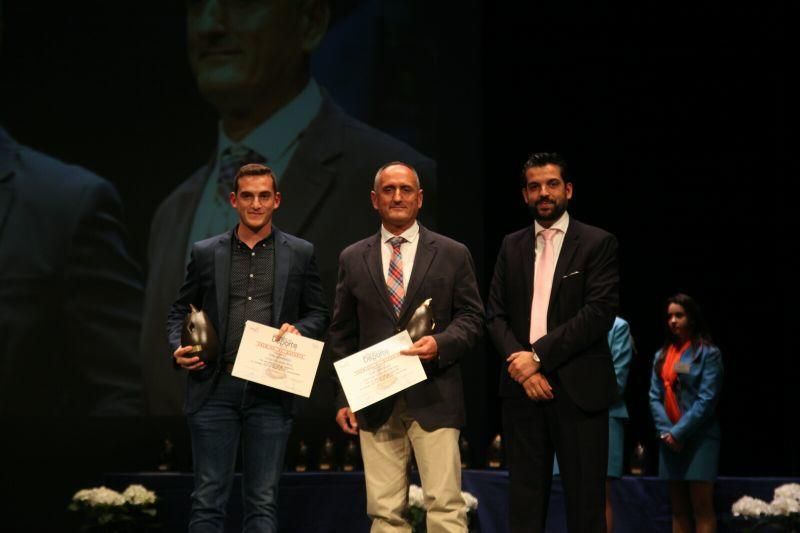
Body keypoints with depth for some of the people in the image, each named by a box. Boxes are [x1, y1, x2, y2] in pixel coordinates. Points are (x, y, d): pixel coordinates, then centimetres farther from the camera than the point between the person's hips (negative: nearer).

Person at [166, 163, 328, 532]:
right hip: (214, 389, 0)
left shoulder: (300, 254, 7)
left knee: (263, 501, 4)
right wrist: (178, 347, -5)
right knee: (208, 498, 0)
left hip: (270, 392, 0)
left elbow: (318, 314, 11)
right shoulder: (205, 253, 9)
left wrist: (298, 330, -10)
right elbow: (180, 311, 14)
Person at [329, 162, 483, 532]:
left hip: (433, 400, -2)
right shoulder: (352, 259, 12)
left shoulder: (453, 254, 7)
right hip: (374, 401, 2)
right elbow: (342, 335, 13)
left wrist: (441, 343, -14)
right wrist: (344, 398, 7)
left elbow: (471, 317, 7)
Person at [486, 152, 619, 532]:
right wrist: (521, 364, -9)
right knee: (525, 500, 5)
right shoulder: (512, 246, 15)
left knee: (585, 500, -1)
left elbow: (600, 313, -10)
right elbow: (496, 315, 9)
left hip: (578, 388, -4)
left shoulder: (598, 244, 1)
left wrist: (539, 355, -13)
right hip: (522, 387, 4)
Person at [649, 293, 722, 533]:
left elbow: (707, 400, -10)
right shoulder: (661, 355, 14)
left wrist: (679, 432, -14)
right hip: (669, 439, 6)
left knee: (702, 507, -9)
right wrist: (666, 431, -8)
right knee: (678, 508, 7)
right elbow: (655, 397, 8)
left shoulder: (708, 353, -3)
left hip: (699, 436, -6)